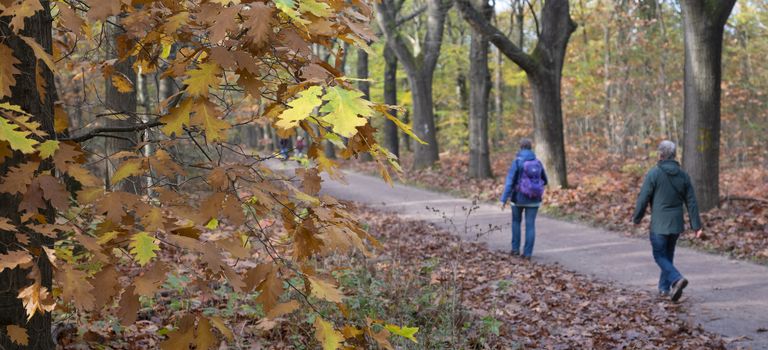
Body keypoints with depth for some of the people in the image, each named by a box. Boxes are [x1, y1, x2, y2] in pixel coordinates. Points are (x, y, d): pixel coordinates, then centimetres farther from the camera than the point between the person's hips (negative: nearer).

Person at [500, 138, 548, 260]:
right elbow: (544, 181, 14)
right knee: (530, 225, 4)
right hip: (534, 199, 2)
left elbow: (509, 181, -17)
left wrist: (504, 200, -17)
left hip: (519, 197, -2)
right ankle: (527, 253, 0)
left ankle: (515, 248, 20)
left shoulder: (517, 162, -10)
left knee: (516, 221, 21)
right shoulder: (538, 162, 2)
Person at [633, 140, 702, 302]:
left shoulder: (654, 173, -12)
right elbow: (691, 202, 4)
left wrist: (637, 218, 3)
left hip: (659, 224, -5)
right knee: (668, 255, 19)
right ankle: (664, 288, 25)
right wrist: (696, 226, 7)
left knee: (660, 256, 2)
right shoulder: (683, 175, 3)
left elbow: (643, 198, -11)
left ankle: (677, 279, -21)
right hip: (676, 223, 5)